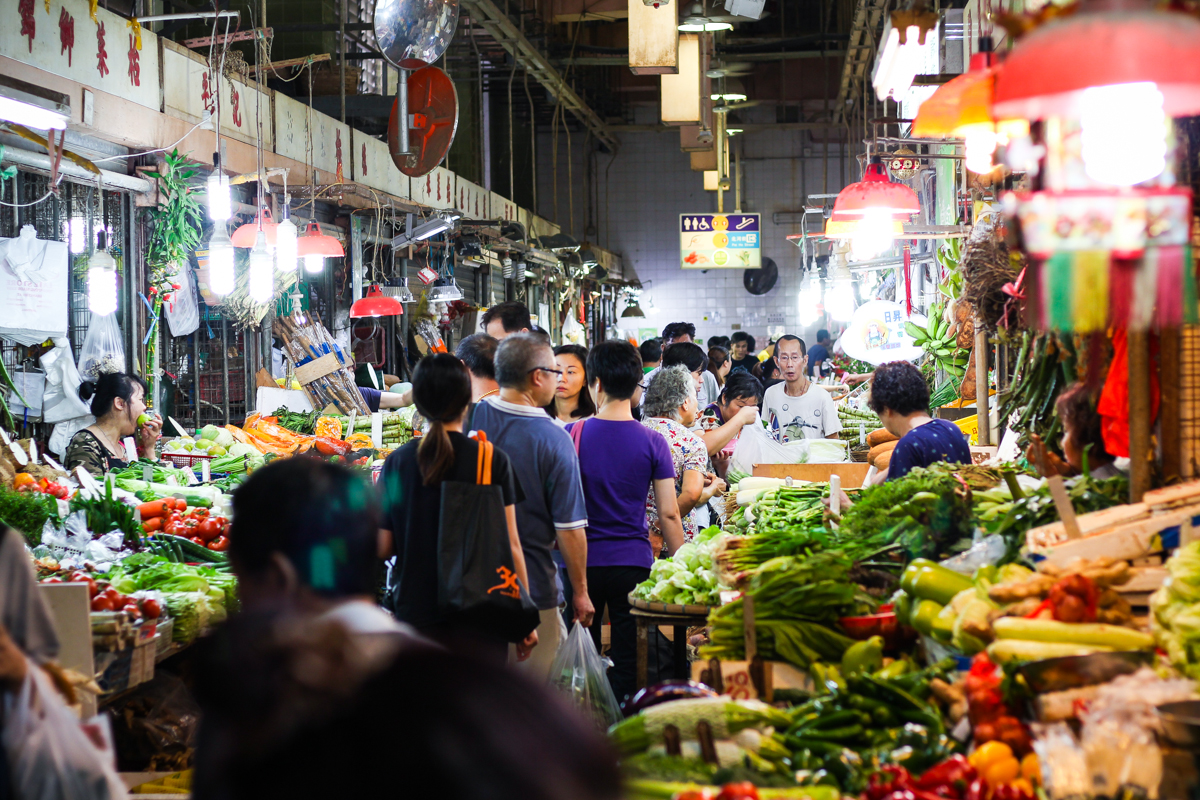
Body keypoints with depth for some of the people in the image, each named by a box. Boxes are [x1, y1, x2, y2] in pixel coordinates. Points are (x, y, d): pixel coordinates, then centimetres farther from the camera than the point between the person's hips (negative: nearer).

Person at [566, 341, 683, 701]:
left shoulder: (571, 435, -5)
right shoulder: (652, 442, -5)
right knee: (628, 662, 7)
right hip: (634, 563, 0)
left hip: (582, 561, 0)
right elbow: (668, 514, -5)